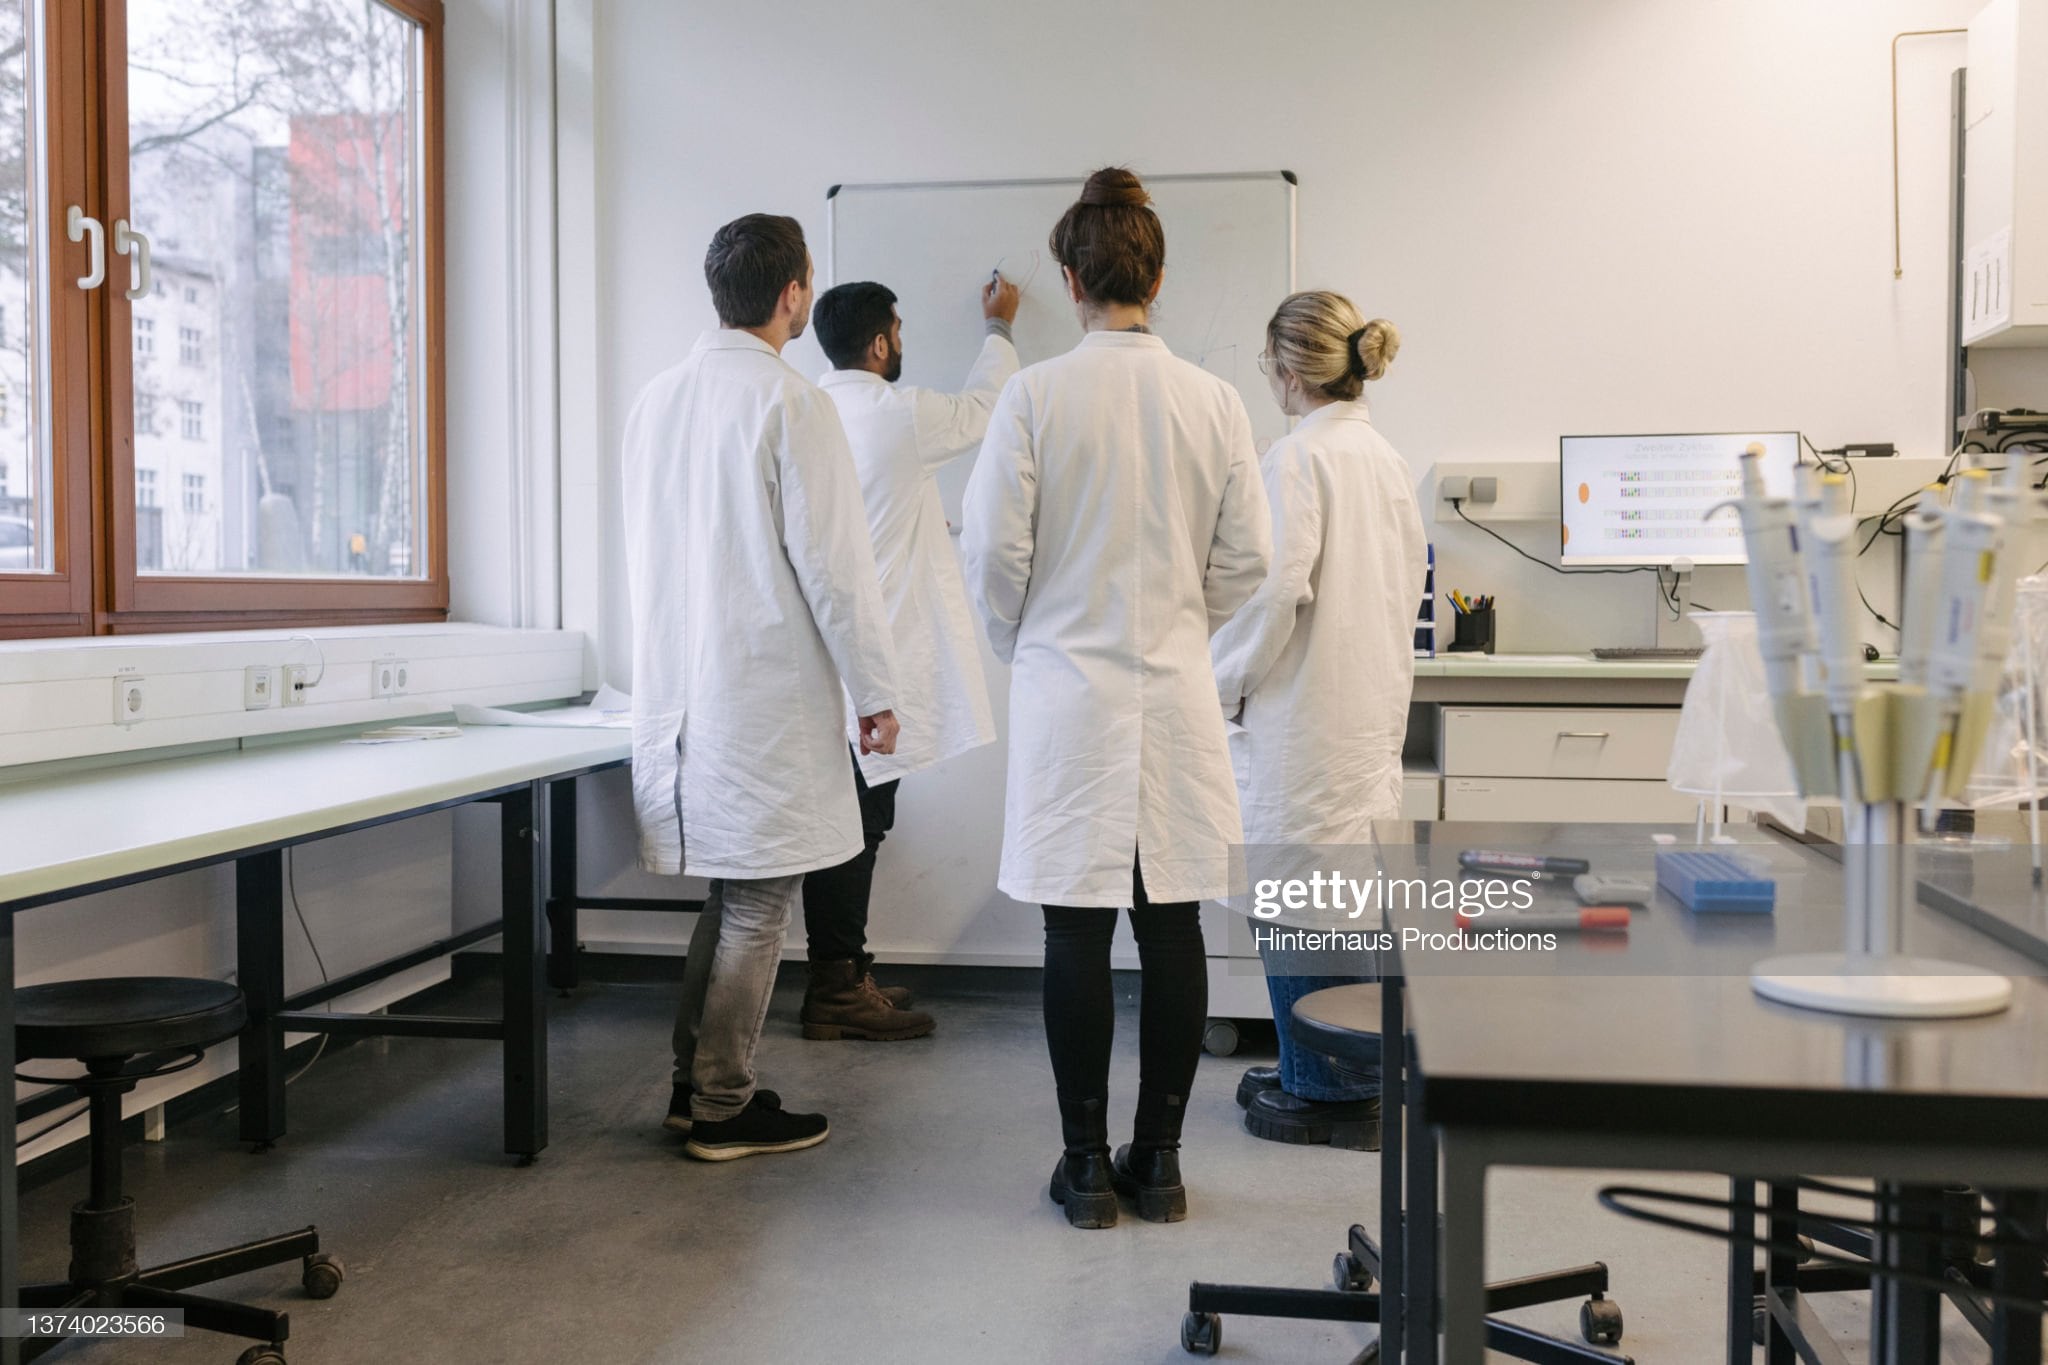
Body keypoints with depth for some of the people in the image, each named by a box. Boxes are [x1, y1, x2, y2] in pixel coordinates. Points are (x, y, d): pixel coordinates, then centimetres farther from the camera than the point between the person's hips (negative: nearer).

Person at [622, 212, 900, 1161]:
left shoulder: (656, 399, 9)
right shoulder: (791, 402, -12)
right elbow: (832, 559, -14)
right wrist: (874, 692, -6)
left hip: (680, 686, 7)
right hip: (768, 692, -7)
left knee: (730, 893, 19)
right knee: (757, 904, 3)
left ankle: (695, 1083, 27)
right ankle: (722, 1109, 12)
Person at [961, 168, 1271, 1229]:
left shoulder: (1034, 396, -9)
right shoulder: (1213, 401, 0)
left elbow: (994, 552, -7)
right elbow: (1244, 559, 4)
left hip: (1068, 693, -2)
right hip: (1177, 697, 3)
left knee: (1078, 935, 5)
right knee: (1171, 929, 9)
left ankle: (1088, 1164, 14)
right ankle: (1159, 1160, 19)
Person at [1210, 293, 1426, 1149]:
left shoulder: (1298, 458, -15)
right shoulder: (1384, 459, 11)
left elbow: (1270, 592, -20)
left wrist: (1219, 688, -7)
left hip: (1304, 717, -9)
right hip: (1370, 710, 9)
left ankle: (1330, 1096, 12)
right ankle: (1334, 1077, 27)